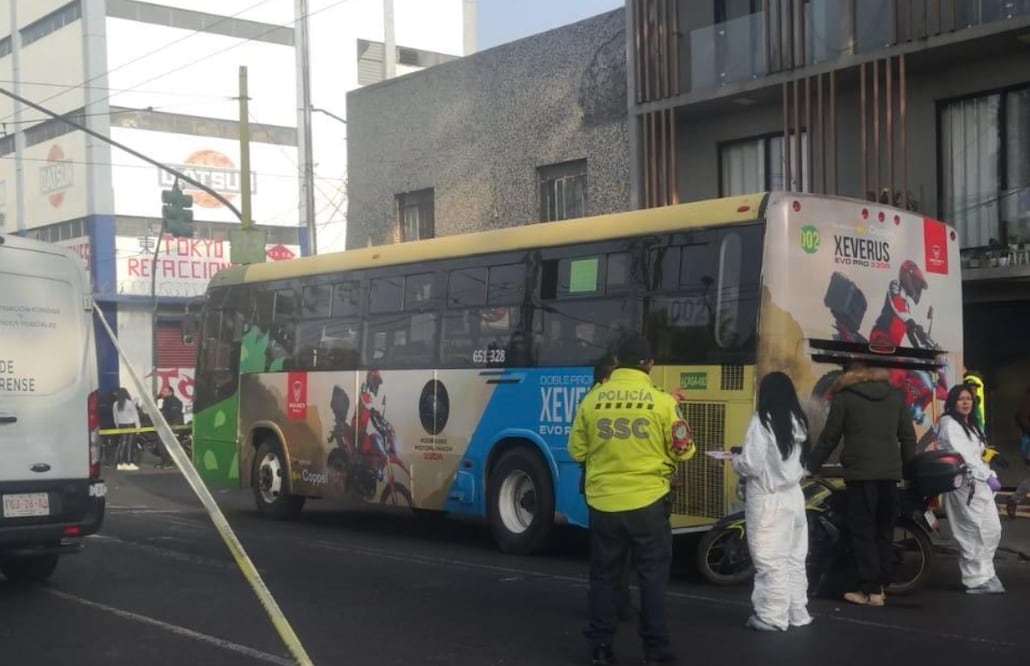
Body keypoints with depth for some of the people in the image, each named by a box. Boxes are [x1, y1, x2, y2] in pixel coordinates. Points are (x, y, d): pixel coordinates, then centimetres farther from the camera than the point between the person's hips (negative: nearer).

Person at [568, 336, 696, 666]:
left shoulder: (593, 399, -2)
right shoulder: (661, 401, -8)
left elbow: (578, 452, 5)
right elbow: (683, 451, -1)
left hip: (603, 502, 2)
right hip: (648, 502, -2)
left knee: (604, 577, 12)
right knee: (652, 577, 9)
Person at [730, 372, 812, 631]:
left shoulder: (762, 421, -15)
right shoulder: (799, 421, 4)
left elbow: (750, 466, -16)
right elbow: (803, 461, 12)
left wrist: (736, 461, 4)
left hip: (768, 499, -7)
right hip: (794, 496, 7)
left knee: (770, 560, 0)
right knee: (795, 558, 14)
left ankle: (773, 616, 4)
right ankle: (798, 613, 22)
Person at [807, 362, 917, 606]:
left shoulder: (844, 396, 3)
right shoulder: (896, 395, 14)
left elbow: (830, 437, 1)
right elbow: (908, 437, 11)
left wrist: (811, 467, 9)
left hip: (860, 473, -4)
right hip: (890, 473, 4)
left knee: (863, 531, -2)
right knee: (884, 530, 12)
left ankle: (870, 590, -5)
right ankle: (881, 586, 14)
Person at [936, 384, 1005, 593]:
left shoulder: (971, 425, 23)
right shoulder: (948, 423, -6)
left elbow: (978, 455, 19)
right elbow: (962, 455, -15)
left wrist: (991, 476, 4)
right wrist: (987, 476, -16)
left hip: (980, 484, 9)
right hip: (963, 485, -9)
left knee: (993, 529, 10)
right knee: (973, 533, -9)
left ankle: (984, 574, 20)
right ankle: (977, 580, -4)